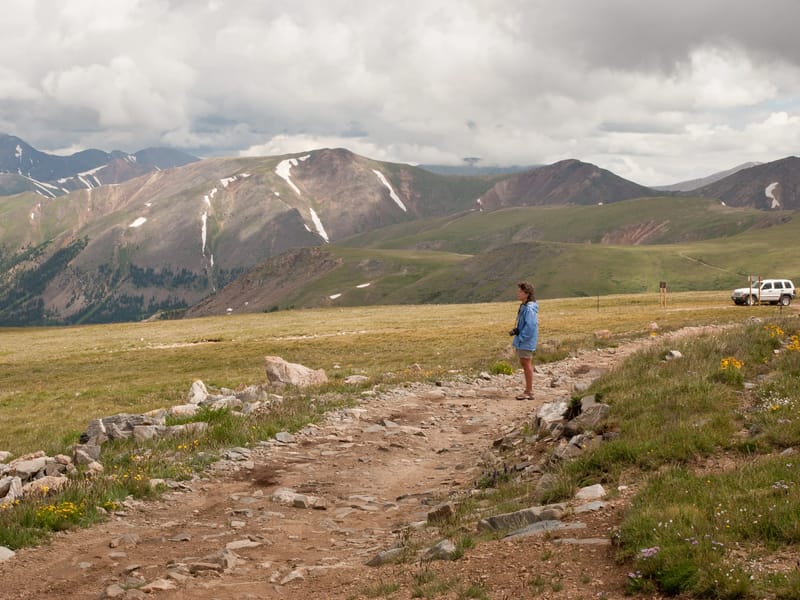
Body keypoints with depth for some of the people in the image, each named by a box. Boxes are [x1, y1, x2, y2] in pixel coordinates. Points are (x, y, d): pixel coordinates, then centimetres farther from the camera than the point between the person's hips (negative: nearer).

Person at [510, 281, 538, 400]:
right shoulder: (523, 306, 12)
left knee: (526, 364, -4)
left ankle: (529, 392, 2)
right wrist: (516, 330, 7)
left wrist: (521, 337, -18)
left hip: (526, 341, -10)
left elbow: (530, 326, -24)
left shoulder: (529, 308, -20)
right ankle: (528, 390, 23)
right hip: (522, 341, 10)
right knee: (524, 363, 15)